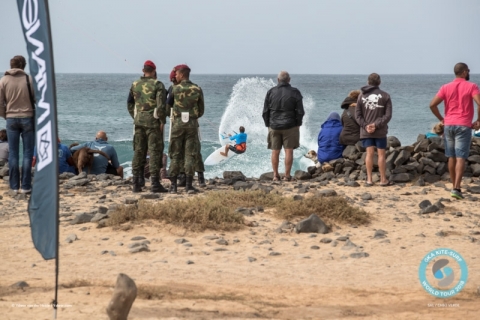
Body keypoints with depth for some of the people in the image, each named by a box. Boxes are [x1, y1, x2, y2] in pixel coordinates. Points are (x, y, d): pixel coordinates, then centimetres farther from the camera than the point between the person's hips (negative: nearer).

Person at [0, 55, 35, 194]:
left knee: (13, 153, 7)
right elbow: (36, 99, -2)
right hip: (27, 118, -2)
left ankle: (14, 186, 7)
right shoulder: (29, 79, -6)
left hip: (11, 119, 2)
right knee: (27, 153, 3)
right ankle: (25, 186, 0)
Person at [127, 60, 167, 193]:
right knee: (155, 152, -2)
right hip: (153, 122, -5)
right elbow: (161, 105, -15)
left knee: (138, 152, 9)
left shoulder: (135, 85, 9)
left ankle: (136, 183, 9)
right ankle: (155, 184, -6)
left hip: (139, 122, 5)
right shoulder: (157, 85, -8)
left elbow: (130, 104, 14)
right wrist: (162, 121, -8)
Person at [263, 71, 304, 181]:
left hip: (274, 126, 2)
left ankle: (275, 175, 9)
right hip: (290, 126, -2)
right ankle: (287, 175, 0)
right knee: (288, 151, 1)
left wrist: (268, 124, 12)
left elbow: (265, 111, 3)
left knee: (275, 152, 7)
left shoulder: (271, 92, 1)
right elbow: (300, 111, -3)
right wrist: (298, 124, 9)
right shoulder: (295, 92, -3)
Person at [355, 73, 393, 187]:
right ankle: (383, 180, 8)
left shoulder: (361, 96, 6)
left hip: (366, 131, 2)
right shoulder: (385, 96, -1)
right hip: (380, 131, -2)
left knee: (369, 153, 3)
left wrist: (365, 126, -4)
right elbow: (388, 115, -8)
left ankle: (369, 179, -1)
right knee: (381, 154, 3)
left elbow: (357, 115, 2)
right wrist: (377, 124, -11)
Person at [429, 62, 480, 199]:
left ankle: (455, 187, 18)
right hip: (463, 126, -4)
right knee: (460, 158, -7)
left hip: (449, 125, 4)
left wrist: (441, 119, 10)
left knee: (451, 157, 13)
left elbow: (432, 104, -3)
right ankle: (457, 188, -17)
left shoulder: (446, 87, 6)